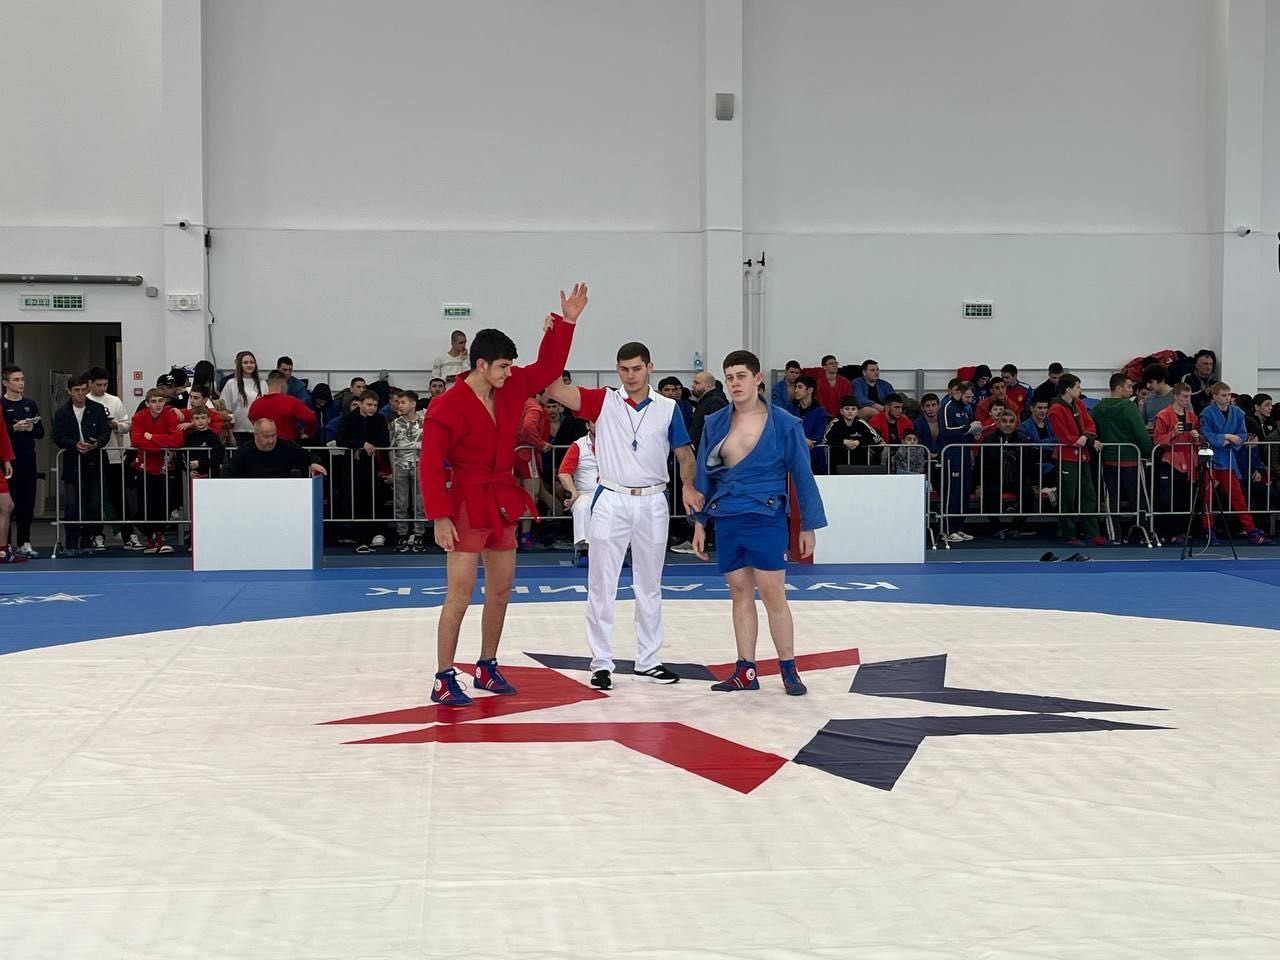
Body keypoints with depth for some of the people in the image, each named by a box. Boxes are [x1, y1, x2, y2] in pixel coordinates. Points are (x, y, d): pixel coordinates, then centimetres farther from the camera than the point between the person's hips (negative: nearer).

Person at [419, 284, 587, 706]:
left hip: (502, 502, 8)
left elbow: (547, 370, 16)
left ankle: (488, 668, 26)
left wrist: (565, 323, 6)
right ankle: (444, 681, -4)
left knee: (501, 590, 12)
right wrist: (439, 517, -21)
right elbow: (430, 466, -16)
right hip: (467, 505, -8)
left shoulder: (510, 389, 4)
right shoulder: (448, 407, -17)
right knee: (460, 593, -9)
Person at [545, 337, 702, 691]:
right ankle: (601, 664, 7)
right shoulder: (604, 401, -1)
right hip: (611, 501, -1)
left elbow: (684, 453, 6)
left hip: (653, 503, 1)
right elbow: (555, 389, -11)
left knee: (649, 587, 12)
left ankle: (648, 661, 21)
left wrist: (688, 486, -14)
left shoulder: (668, 408, 3)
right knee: (601, 587, 0)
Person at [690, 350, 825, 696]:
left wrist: (808, 526, 0)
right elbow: (704, 474, 12)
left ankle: (789, 670, 5)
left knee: (772, 593, -5)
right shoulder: (715, 424, 6)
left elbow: (802, 476, 1)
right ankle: (745, 671, 15)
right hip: (727, 520, 4)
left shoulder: (784, 424, -3)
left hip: (766, 518, -4)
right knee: (740, 593, 9)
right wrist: (699, 523, 9)